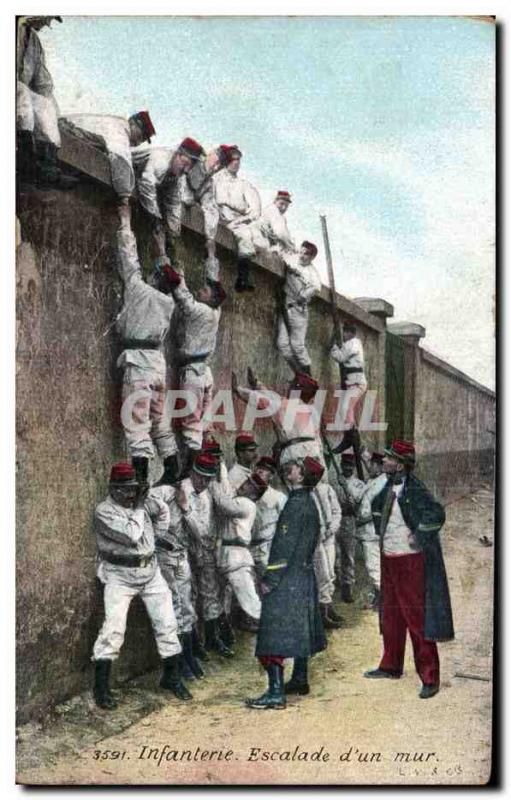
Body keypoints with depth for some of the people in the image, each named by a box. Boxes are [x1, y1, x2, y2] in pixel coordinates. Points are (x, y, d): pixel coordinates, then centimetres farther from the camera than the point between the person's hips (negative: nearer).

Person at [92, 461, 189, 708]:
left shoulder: (142, 503, 5)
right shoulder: (104, 511, -14)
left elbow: (163, 511, 23)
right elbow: (131, 535, -24)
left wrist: (157, 533, 9)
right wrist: (138, 508, -15)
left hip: (150, 571, 6)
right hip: (120, 575, -6)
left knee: (167, 624, 5)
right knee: (113, 629, -14)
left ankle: (172, 677, 20)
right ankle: (101, 686, -5)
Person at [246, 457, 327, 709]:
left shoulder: (296, 504, -18)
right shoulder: (309, 502, 11)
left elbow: (285, 546, -21)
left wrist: (269, 579, -17)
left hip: (287, 579, -10)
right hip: (304, 576, 10)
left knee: (275, 635, -9)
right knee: (298, 630, 19)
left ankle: (276, 693, -11)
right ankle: (300, 680, 30)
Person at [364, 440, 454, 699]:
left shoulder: (415, 490, -18)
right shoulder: (389, 487, 6)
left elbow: (436, 514, -32)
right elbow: (376, 506, 26)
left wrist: (418, 539, -25)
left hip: (411, 561, -8)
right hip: (389, 559, 8)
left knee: (417, 619, -4)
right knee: (390, 615, 18)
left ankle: (429, 678, 4)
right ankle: (391, 666, 34)